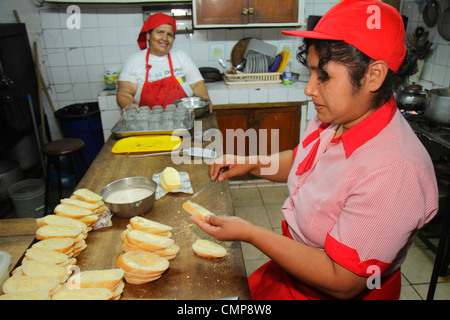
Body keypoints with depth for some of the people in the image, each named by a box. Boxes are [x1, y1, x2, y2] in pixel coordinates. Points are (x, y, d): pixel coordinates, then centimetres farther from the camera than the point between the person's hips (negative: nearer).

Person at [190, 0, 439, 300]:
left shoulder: (394, 172, -35)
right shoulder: (334, 119, -9)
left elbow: (342, 283, -29)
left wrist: (249, 233, -27)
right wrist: (251, 163, -5)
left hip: (326, 292, -6)